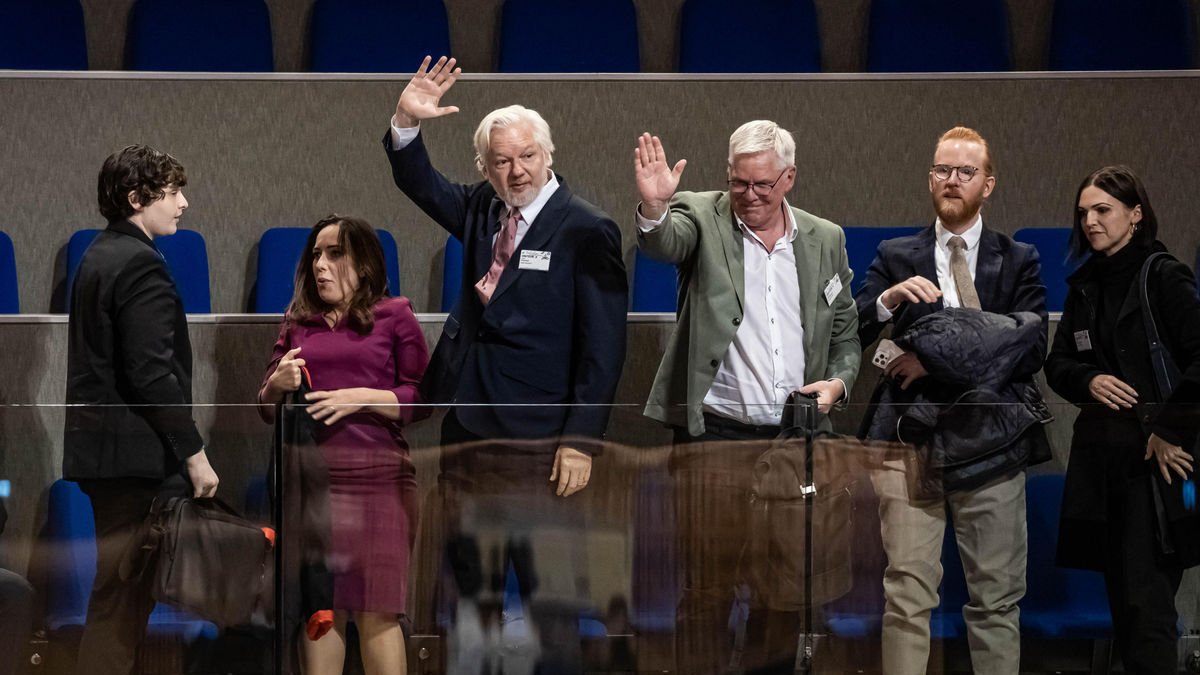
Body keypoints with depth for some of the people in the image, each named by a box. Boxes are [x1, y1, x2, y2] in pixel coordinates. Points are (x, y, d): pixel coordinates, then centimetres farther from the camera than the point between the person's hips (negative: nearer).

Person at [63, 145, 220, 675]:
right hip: (135, 452, -10)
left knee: (119, 596, 13)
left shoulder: (100, 256, 15)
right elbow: (152, 374, -20)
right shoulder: (139, 264, -14)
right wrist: (194, 454, -15)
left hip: (101, 447, 10)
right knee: (121, 598, -7)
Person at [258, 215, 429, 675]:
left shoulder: (394, 316, 4)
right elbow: (266, 410, 18)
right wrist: (276, 385, -3)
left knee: (375, 611, -4)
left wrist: (360, 398, -13)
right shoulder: (298, 322, 15)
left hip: (376, 477, -4)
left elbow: (424, 397, -2)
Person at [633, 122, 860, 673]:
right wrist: (654, 207, -45)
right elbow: (665, 243, -23)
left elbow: (845, 334, 17)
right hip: (714, 439, -4)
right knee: (707, 589, -3)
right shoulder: (703, 218, -1)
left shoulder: (825, 240, 10)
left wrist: (837, 382, -3)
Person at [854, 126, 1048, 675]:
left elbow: (1031, 348, -3)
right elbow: (850, 336, 1)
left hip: (990, 442, 0)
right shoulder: (896, 256, 11)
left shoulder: (1019, 261, 10)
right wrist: (889, 298, -19)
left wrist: (938, 360, -8)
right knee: (907, 592, -6)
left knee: (996, 597, 3)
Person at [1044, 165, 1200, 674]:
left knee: (1145, 601, -10)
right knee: (1120, 594, 8)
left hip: (1154, 458, -7)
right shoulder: (1085, 286, 13)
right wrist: (1088, 381, -5)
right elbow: (1057, 364, 16)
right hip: (1100, 455, 7)